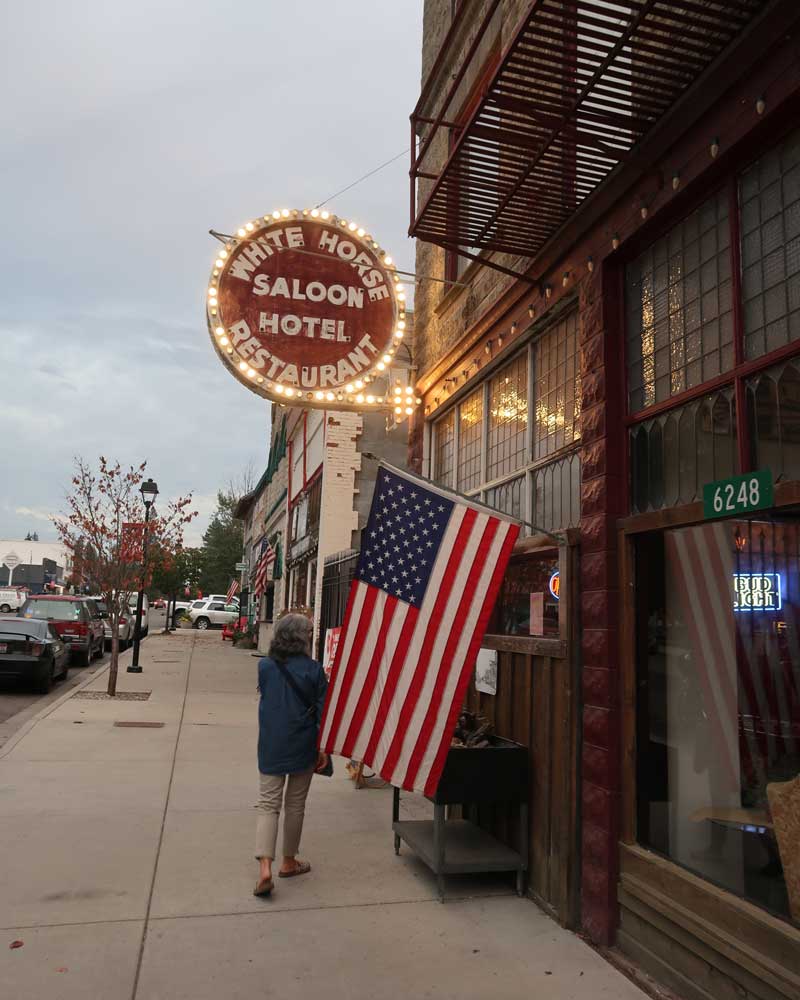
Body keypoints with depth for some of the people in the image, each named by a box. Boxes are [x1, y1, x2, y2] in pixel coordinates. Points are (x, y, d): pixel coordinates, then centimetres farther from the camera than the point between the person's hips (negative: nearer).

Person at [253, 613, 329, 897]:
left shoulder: (265, 666, -3)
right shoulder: (313, 670, -10)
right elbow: (322, 712, -7)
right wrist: (324, 750, 1)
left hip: (270, 747, 1)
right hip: (302, 748, -1)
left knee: (268, 805, 5)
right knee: (295, 805, 14)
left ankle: (265, 869, -9)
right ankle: (288, 862, 29)